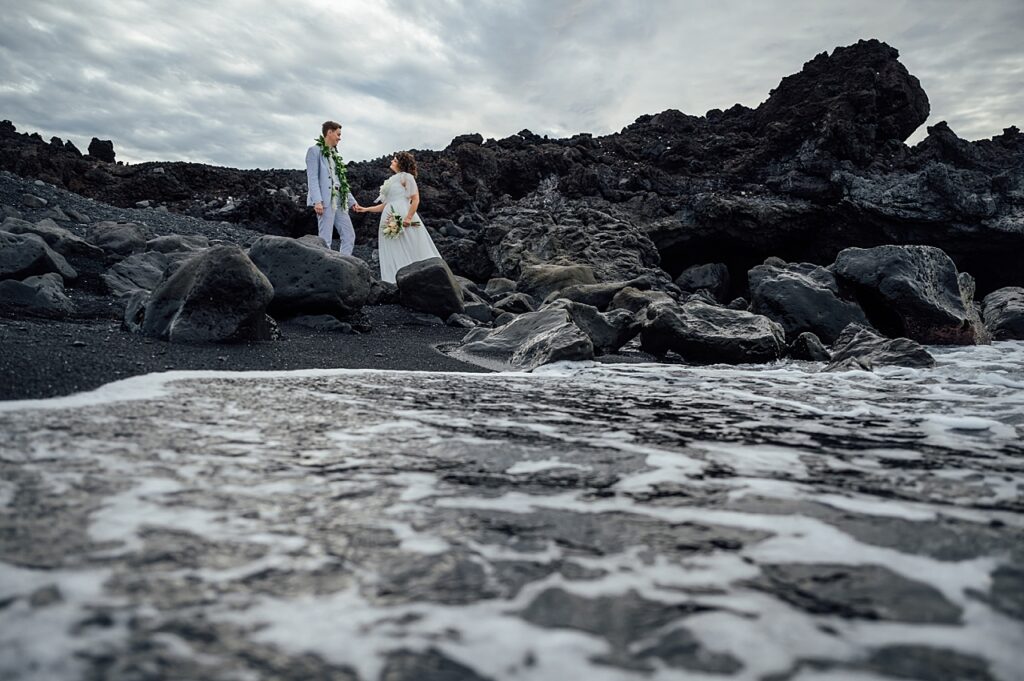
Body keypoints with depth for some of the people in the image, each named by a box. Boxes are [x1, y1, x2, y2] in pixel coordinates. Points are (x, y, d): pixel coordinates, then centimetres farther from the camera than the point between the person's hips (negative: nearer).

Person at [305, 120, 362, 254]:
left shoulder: (335, 154, 22)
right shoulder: (315, 151, 0)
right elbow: (312, 178, -9)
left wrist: (352, 201, 18)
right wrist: (317, 201, -20)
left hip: (339, 201, 8)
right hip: (326, 201, -8)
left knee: (349, 236, 4)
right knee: (325, 239, -8)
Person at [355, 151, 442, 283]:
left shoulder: (406, 177, 2)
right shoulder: (390, 181, 23)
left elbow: (416, 199, -8)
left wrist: (408, 218, -19)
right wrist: (366, 209, 18)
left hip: (402, 218, -7)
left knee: (408, 251, -7)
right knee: (393, 254, 2)